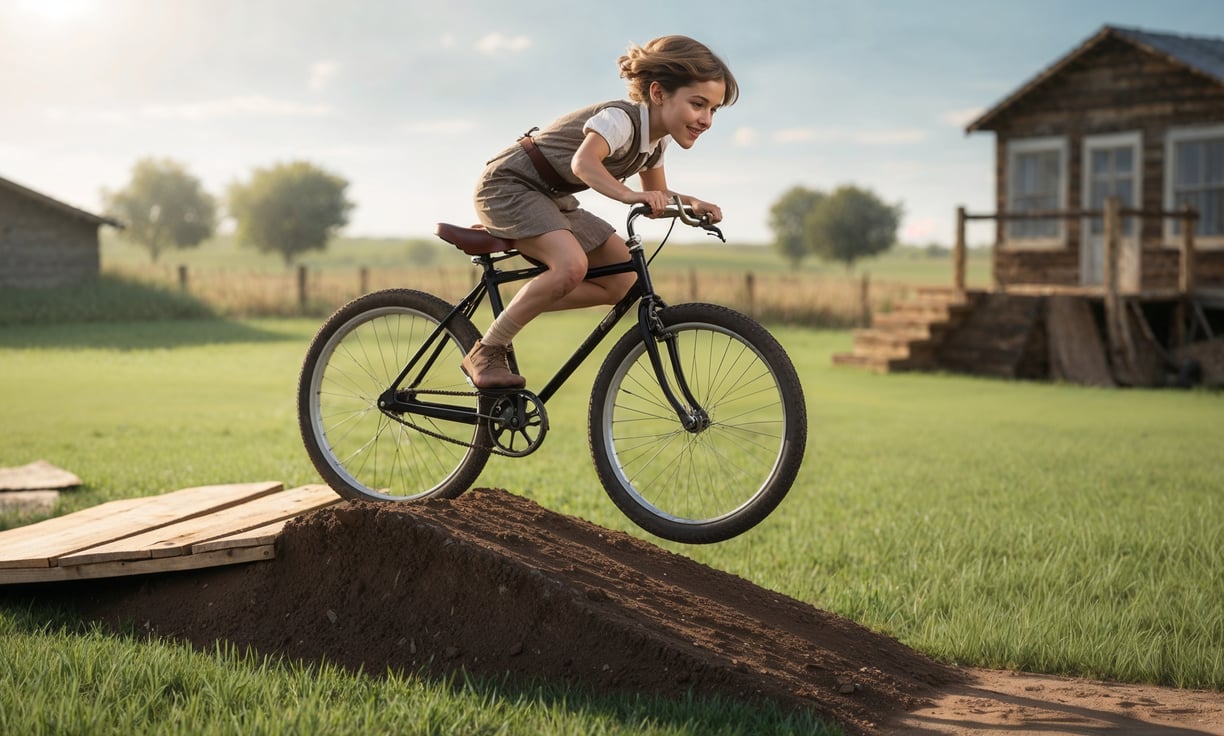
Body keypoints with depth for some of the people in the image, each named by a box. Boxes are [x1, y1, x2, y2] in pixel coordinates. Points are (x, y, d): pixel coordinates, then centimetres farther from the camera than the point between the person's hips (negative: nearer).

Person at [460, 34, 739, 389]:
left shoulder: (657, 138, 0)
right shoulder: (621, 119, -27)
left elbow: (657, 195, 15)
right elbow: (584, 162, -46)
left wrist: (691, 203, -5)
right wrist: (627, 195, -61)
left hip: (551, 198, 9)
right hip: (508, 185, -9)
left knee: (621, 282, 0)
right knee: (571, 265, -32)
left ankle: (515, 311, 6)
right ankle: (485, 352, -19)